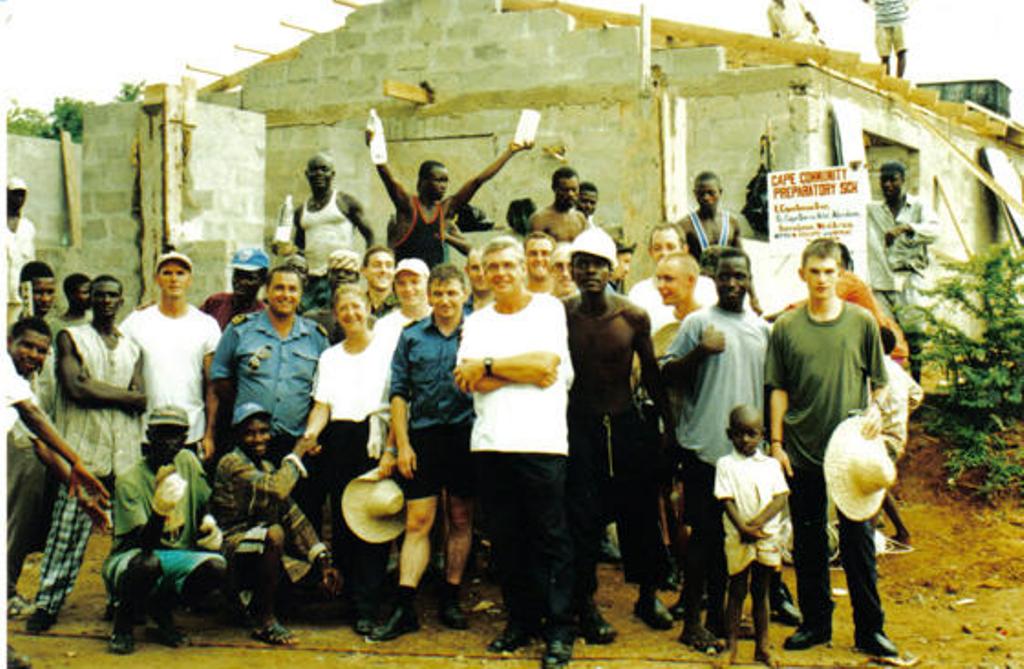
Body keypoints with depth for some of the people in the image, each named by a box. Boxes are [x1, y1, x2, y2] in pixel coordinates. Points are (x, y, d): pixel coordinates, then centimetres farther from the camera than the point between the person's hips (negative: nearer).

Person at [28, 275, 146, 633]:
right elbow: (75, 389, -8)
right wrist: (123, 394, -3)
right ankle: (47, 603, 0)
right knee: (68, 531, -6)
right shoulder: (71, 338, 8)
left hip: (127, 453, 3)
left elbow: (141, 401, 5)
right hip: (83, 450, -3)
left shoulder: (132, 348, 19)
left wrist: (96, 387, -8)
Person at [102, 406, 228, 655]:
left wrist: (209, 523, -4)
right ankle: (123, 621, -7)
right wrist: (160, 509, -43)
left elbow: (204, 505, 19)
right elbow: (144, 543, -25)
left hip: (177, 558, 5)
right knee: (149, 563, -39)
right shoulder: (129, 481, -17)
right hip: (129, 562, -5)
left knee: (216, 566, -24)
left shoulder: (188, 461, 1)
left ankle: (161, 608, 3)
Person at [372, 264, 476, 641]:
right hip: (423, 436, 0)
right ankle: (405, 608, -5)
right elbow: (399, 393, 7)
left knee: (461, 521, 7)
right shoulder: (411, 337, 10)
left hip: (465, 436, 0)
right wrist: (402, 445, 0)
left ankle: (450, 600, 17)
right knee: (417, 522, -3)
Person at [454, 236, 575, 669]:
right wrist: (524, 373, -7)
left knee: (551, 538, -2)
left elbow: (546, 363, -8)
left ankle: (559, 630, 4)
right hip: (490, 442, 4)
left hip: (541, 440, -4)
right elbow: (467, 380, 2)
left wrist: (488, 366, -4)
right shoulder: (476, 322, 16)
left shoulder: (549, 309, 7)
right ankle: (521, 621, 19)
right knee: (505, 539, 7)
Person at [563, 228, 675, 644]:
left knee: (640, 512, 8)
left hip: (626, 423, 1)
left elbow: (651, 374, 7)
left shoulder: (634, 317, -3)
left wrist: (669, 423, 9)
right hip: (578, 425, -1)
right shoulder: (560, 316, -6)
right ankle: (585, 605, 12)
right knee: (582, 517, 0)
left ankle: (648, 595, 27)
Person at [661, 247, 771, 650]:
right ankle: (692, 622, 7)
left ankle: (718, 615, 24)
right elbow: (667, 375, -5)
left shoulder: (763, 329, 13)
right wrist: (700, 352, -20)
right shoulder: (698, 323, -2)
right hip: (704, 447, -5)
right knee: (704, 534, -2)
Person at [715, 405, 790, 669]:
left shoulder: (771, 464, 6)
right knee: (737, 590, 4)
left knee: (761, 591, 10)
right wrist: (743, 528, -20)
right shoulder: (726, 464, 0)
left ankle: (762, 646, 16)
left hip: (768, 536, 2)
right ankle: (732, 645, 11)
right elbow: (726, 500, -8)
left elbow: (780, 498, -3)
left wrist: (758, 521, -16)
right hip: (738, 538, -2)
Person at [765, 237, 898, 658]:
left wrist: (874, 408, -11)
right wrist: (776, 443, 1)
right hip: (802, 452, 1)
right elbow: (778, 390, 7)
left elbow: (879, 381, 9)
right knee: (808, 540, 9)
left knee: (858, 540, 2)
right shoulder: (786, 327, 3)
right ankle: (815, 622, 21)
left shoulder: (861, 322, 3)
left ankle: (869, 629, 11)